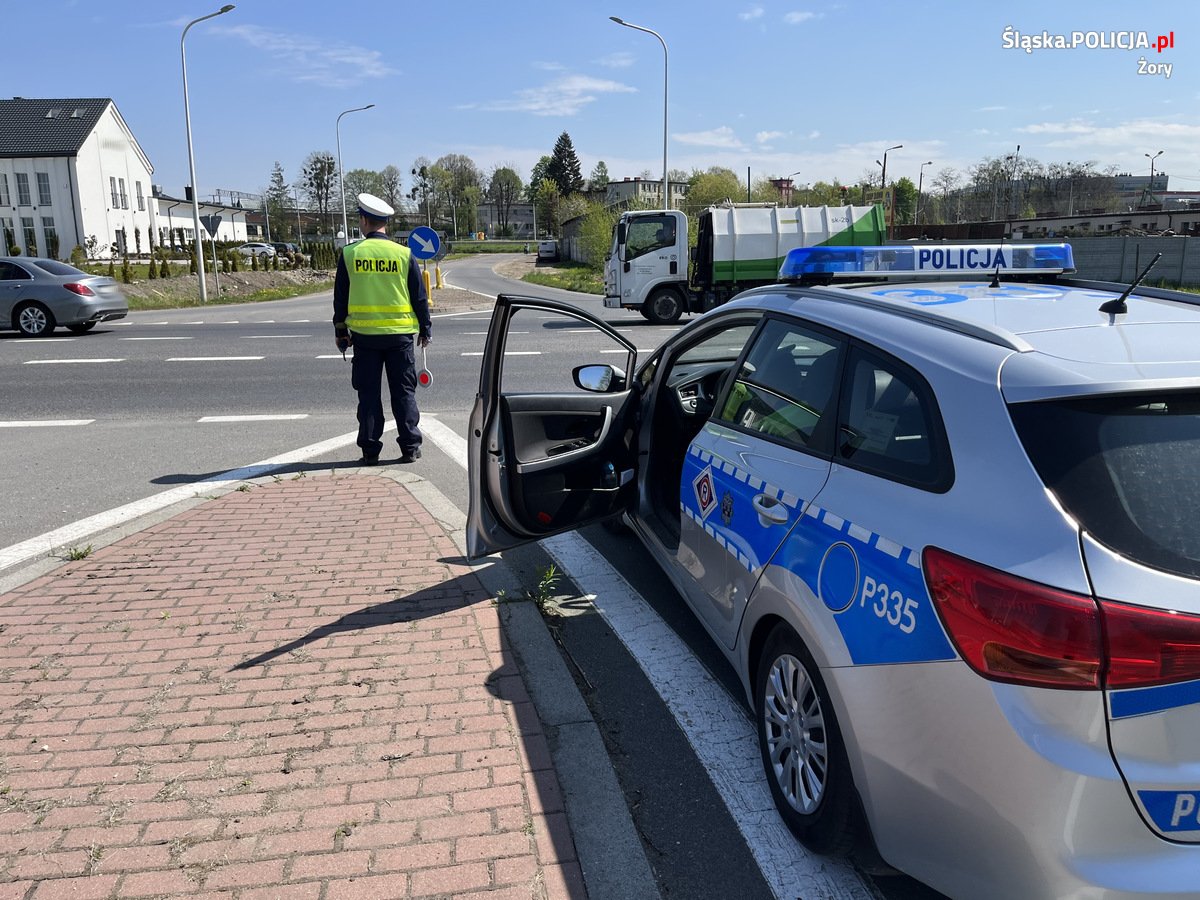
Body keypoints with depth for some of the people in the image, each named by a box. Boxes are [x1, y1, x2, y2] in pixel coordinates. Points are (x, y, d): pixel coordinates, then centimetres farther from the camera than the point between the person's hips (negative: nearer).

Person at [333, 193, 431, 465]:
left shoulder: (349, 253, -2)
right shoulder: (403, 254, -3)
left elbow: (340, 297, 4)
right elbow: (419, 297, 2)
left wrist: (340, 330, 15)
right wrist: (425, 328, 14)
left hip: (363, 333, 0)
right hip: (400, 333, 0)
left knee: (368, 393, 7)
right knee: (404, 391, 8)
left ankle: (370, 450, 9)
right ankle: (410, 447, 8)